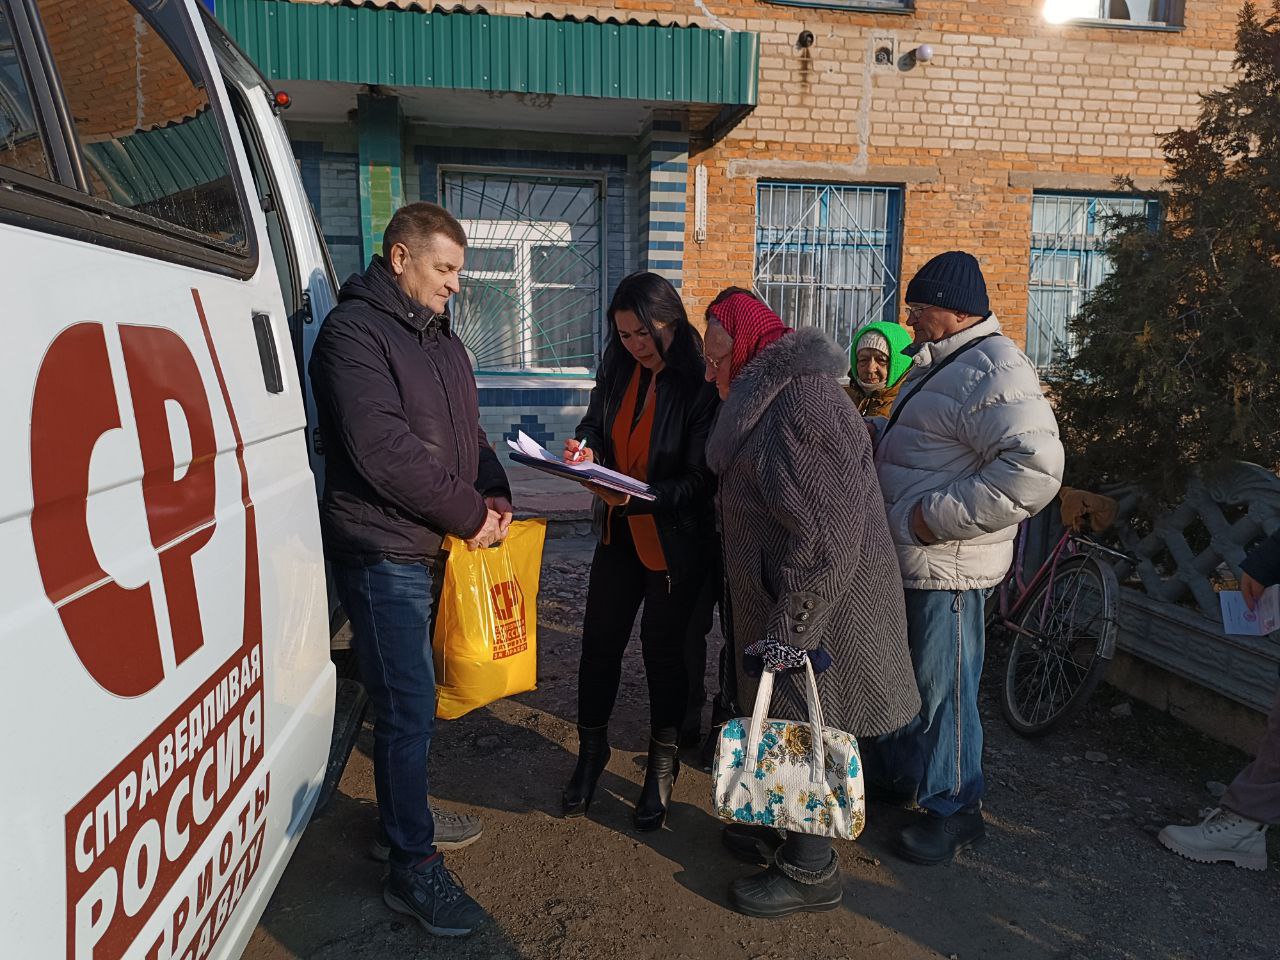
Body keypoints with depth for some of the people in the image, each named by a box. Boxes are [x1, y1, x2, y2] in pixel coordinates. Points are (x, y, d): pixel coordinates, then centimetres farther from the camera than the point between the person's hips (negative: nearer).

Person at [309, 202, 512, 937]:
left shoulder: (441, 337, 15)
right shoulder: (354, 332, -13)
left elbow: (468, 431, 19)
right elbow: (382, 449, -23)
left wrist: (496, 496, 0)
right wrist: (470, 514, -17)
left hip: (441, 548, 8)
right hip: (385, 554, -8)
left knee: (416, 699, 19)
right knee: (408, 709, -3)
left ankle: (406, 815, 36)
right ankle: (413, 868, 11)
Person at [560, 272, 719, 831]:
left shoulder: (698, 386, -18)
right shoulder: (617, 372, 0)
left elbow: (700, 481, -20)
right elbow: (596, 426, 15)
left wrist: (638, 497, -34)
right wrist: (586, 453, -8)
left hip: (675, 539, -5)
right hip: (619, 533, 5)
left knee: (663, 647, 7)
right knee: (599, 640, 9)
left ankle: (663, 763, 29)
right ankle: (592, 749, 31)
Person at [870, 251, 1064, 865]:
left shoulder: (993, 372, -20)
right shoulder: (938, 363, 13)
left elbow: (1035, 468, -31)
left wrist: (940, 517, -28)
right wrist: (876, 432, 7)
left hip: (946, 566, -10)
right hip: (905, 558, 10)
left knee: (942, 686, 3)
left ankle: (953, 809, 21)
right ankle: (895, 769, 43)